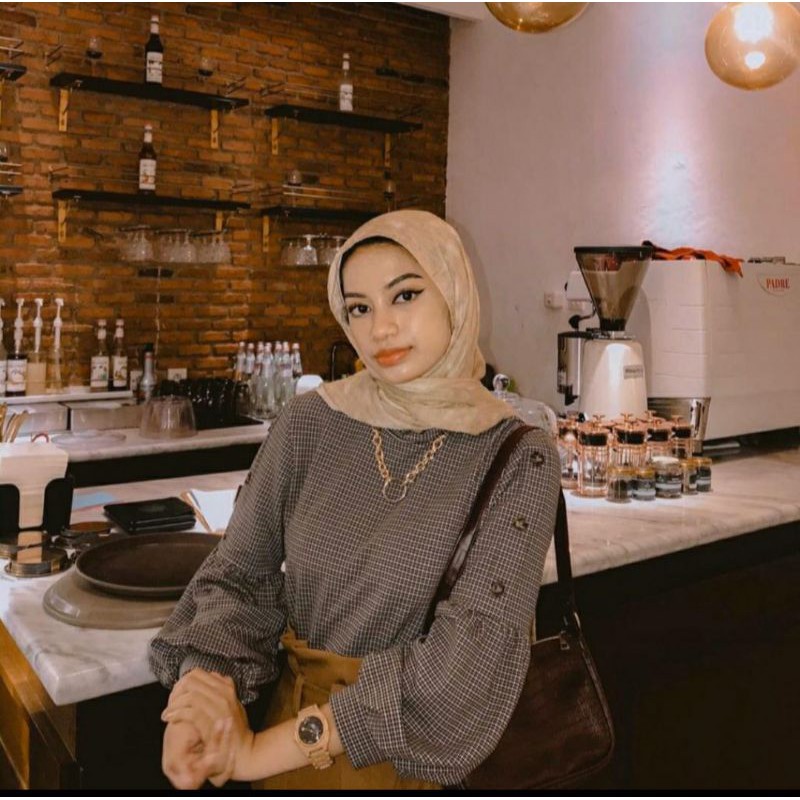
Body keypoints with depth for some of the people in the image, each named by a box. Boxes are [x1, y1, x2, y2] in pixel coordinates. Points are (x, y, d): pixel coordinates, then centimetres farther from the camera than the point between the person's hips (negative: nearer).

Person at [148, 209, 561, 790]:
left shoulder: (519, 460, -16)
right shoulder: (309, 423, -8)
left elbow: (473, 650, -24)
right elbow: (239, 573, -4)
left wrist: (264, 749, -26)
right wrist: (203, 684, -25)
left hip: (417, 757, -2)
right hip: (295, 719, 2)